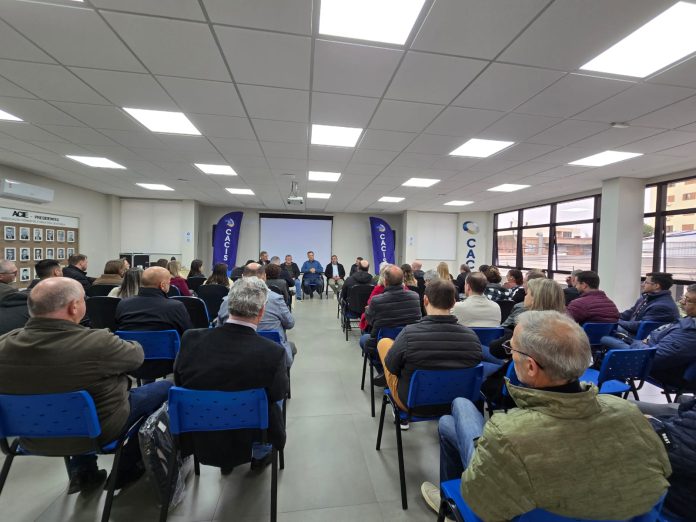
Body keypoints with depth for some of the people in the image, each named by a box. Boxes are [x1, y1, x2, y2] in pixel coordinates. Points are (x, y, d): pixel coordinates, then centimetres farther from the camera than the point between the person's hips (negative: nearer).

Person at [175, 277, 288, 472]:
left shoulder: (191, 339, -21)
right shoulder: (273, 353, -29)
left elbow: (178, 382, -3)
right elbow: (279, 393, -11)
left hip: (197, 440, 3)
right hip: (247, 443, -2)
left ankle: (225, 460, 41)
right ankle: (260, 454, 44)